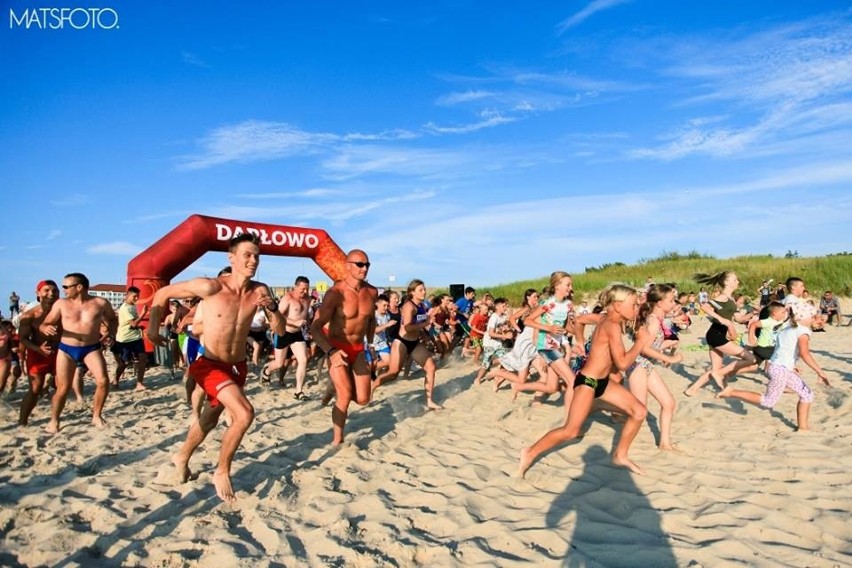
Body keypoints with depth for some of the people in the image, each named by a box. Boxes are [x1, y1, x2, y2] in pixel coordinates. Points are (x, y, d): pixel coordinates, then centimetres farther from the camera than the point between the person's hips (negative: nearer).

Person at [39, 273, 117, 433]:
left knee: (103, 381, -13)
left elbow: (113, 319, 14)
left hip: (92, 348, 0)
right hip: (67, 349, 1)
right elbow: (44, 324, 1)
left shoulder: (100, 303, -3)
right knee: (63, 388, 1)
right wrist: (46, 329, -23)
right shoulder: (61, 304, -1)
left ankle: (96, 416, 6)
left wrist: (111, 335, -2)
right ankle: (54, 421, 22)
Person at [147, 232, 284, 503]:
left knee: (210, 419, 25)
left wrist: (273, 308, -25)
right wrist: (153, 326, -21)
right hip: (210, 365, -5)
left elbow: (280, 330, -7)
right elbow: (162, 293, -9)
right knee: (245, 413, -24)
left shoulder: (260, 291, -9)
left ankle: (182, 457, 53)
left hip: (238, 367, 6)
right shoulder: (210, 287, -20)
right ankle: (222, 472, 0)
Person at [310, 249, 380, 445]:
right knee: (345, 396, -15)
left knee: (363, 399, 4)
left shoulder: (372, 292, -2)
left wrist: (370, 344, 21)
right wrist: (331, 352, -38)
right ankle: (337, 440, 6)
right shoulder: (335, 293, -20)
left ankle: (337, 387, 36)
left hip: (358, 350, 5)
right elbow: (315, 328, -24)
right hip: (337, 349, -5)